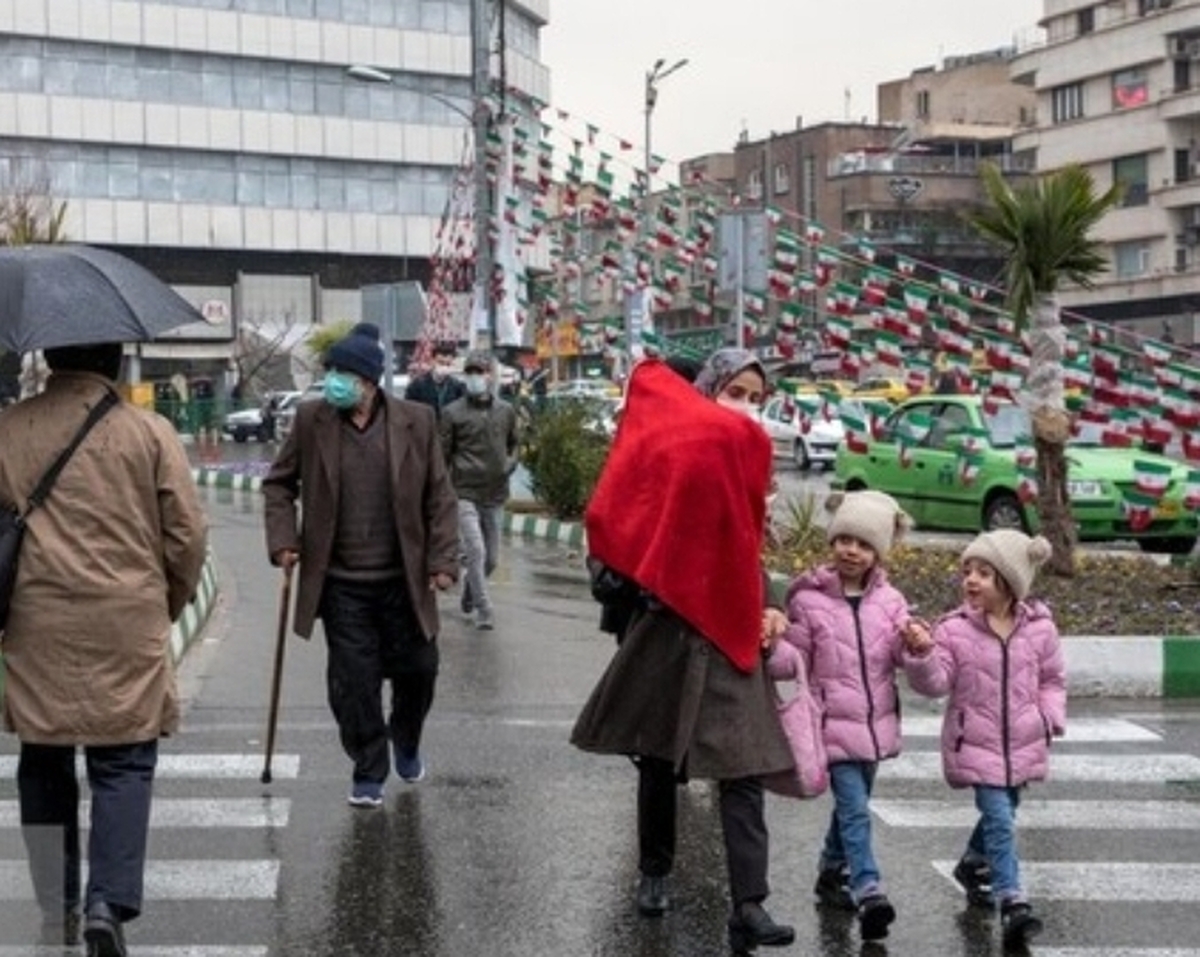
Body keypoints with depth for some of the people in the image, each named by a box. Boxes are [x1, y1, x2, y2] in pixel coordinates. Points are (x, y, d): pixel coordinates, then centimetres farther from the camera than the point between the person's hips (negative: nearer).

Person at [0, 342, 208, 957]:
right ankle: (108, 903, -8)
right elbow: (187, 536, -1)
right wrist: (169, 605, 15)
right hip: (126, 629, -2)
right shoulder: (149, 432, -4)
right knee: (123, 765, 5)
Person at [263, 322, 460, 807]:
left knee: (417, 668, 11)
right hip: (341, 583, 0)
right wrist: (282, 539, -4)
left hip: (403, 579, 0)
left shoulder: (416, 421, -3)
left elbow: (439, 496, 2)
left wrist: (442, 560, -4)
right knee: (353, 681, 1)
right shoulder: (310, 420, -2)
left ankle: (406, 741, 41)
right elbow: (278, 483, 9)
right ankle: (369, 772, 16)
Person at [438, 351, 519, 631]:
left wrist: (510, 463, 2)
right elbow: (442, 455, 0)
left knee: (491, 558, 12)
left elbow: (512, 444, 23)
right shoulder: (453, 413, -4)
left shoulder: (506, 411, 7)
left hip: (495, 495, 4)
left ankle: (470, 589, 41)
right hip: (465, 494, -4)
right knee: (476, 552, -15)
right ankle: (484, 611, -8)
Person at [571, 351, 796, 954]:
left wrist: (764, 610, 3)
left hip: (733, 634, 4)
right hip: (669, 630, -4)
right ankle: (655, 872, 32)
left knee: (743, 771, -7)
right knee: (660, 761, 12)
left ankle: (748, 907, -11)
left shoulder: (748, 454, 11)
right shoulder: (674, 448, -5)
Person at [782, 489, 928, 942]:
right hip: (835, 722, -5)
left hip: (875, 722, 5)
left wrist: (913, 642, -20)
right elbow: (796, 661, -1)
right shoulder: (808, 599, -6)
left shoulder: (889, 601, 4)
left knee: (852, 805, 18)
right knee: (855, 809, -13)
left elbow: (904, 658, 0)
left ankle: (832, 872, 36)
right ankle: (868, 890, -17)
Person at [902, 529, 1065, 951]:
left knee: (1001, 813, 21)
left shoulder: (1040, 628, -2)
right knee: (1000, 820, -14)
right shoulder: (954, 629, -9)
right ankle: (1012, 901, -14)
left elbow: (1052, 680, 11)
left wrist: (1051, 716, -3)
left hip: (1022, 743, 4)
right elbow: (936, 682, -11)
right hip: (976, 745, -4)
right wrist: (922, 654, -28)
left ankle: (974, 865, 47)